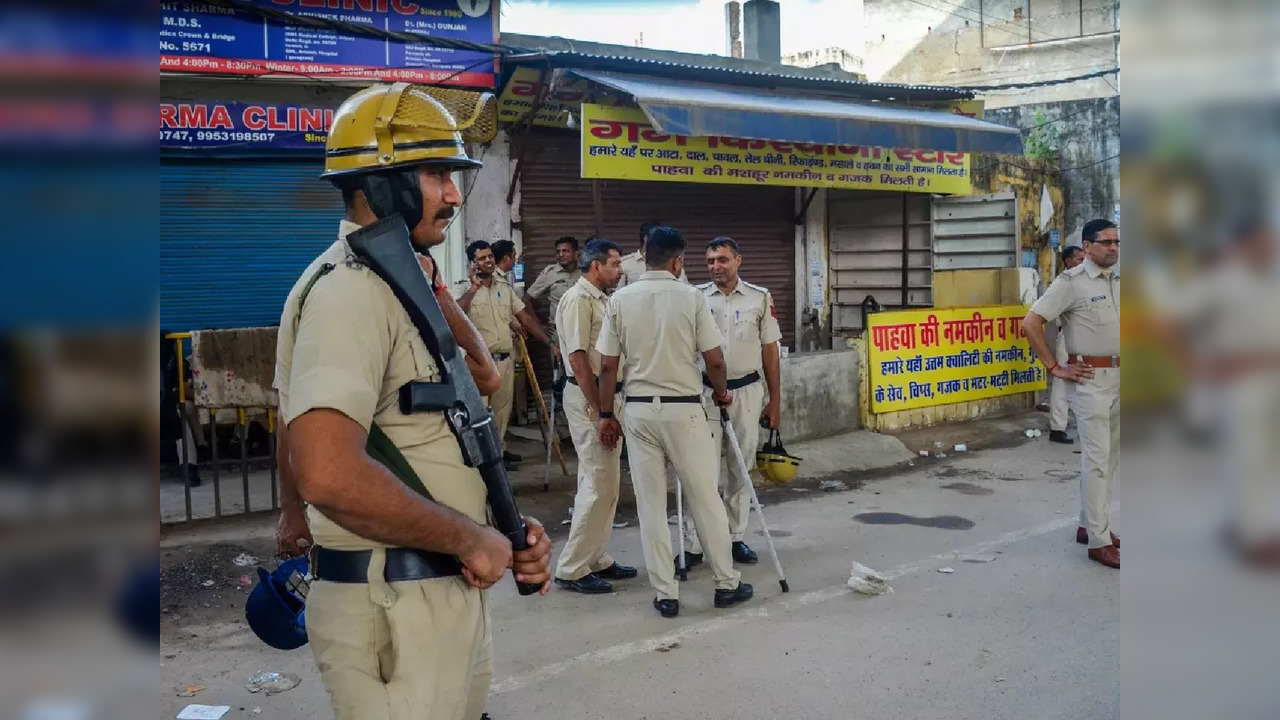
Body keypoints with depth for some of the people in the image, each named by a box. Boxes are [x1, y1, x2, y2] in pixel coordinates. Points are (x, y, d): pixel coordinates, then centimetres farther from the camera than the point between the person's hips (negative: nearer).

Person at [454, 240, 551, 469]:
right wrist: (474, 288, -20)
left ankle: (498, 449, 28)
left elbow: (525, 317, 14)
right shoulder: (463, 288, -5)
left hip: (505, 359, 6)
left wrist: (549, 342, 9)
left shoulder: (505, 287, 11)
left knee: (502, 408, 15)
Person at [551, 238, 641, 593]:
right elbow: (578, 360, -19)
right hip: (588, 397, -10)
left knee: (607, 482, 13)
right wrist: (598, 411, -21)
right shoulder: (577, 300, -14)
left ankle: (597, 560, 22)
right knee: (598, 484, -9)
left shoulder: (602, 299, 16)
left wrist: (610, 408, 15)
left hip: (608, 394, 10)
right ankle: (572, 569, -2)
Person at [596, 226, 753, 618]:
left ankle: (665, 594, 10)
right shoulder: (692, 297, -6)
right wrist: (721, 393, 14)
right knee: (705, 498, 9)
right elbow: (714, 360, -5)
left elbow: (608, 365, 0)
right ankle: (727, 583, 20)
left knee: (650, 504, 7)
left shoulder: (620, 299, -1)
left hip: (638, 410, 2)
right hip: (683, 409, -2)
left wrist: (606, 414, 9)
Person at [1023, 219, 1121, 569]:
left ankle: (1090, 525, 26)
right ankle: (1098, 541, -1)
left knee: (1109, 457, 13)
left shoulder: (1118, 280, 9)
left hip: (1118, 376, 7)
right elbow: (1031, 323, -15)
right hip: (1090, 379, -7)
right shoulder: (1071, 282, -11)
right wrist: (1055, 367, -14)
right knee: (1097, 458, -6)